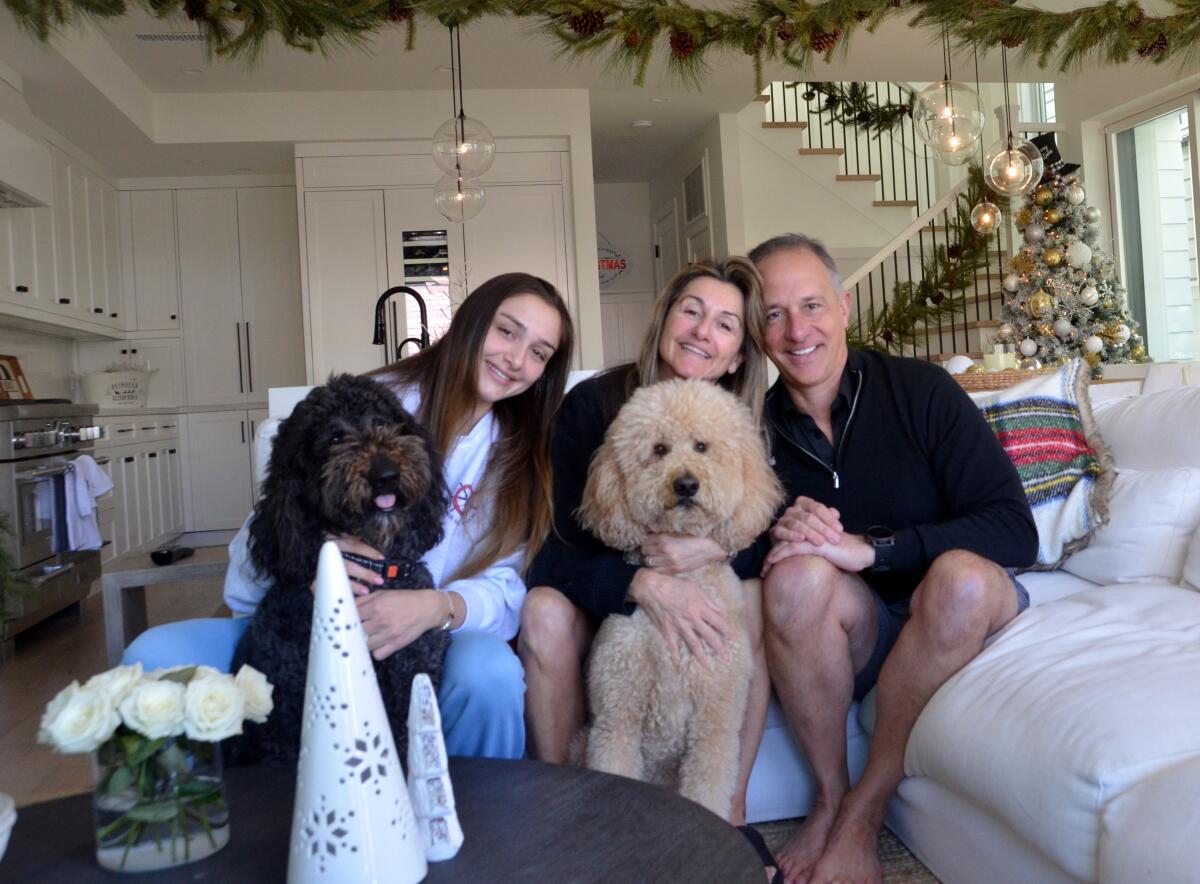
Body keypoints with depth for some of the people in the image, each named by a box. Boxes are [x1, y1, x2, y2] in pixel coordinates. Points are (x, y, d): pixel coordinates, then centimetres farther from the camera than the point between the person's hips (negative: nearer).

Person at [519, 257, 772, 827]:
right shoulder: (591, 405, -16)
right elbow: (560, 548, -21)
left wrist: (718, 547, -34)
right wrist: (642, 584, -40)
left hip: (699, 588, 2)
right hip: (596, 588, -1)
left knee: (755, 598, -27)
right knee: (544, 612, -32)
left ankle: (731, 810, -14)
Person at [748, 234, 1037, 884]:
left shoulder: (920, 391, -10)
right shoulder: (757, 430, -2)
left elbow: (1016, 532, -18)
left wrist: (867, 547, -28)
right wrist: (779, 539, -24)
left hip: (953, 614, -1)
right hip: (841, 642, 1)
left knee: (961, 575, -33)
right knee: (798, 573, -30)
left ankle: (861, 813, -17)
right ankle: (829, 796, -11)